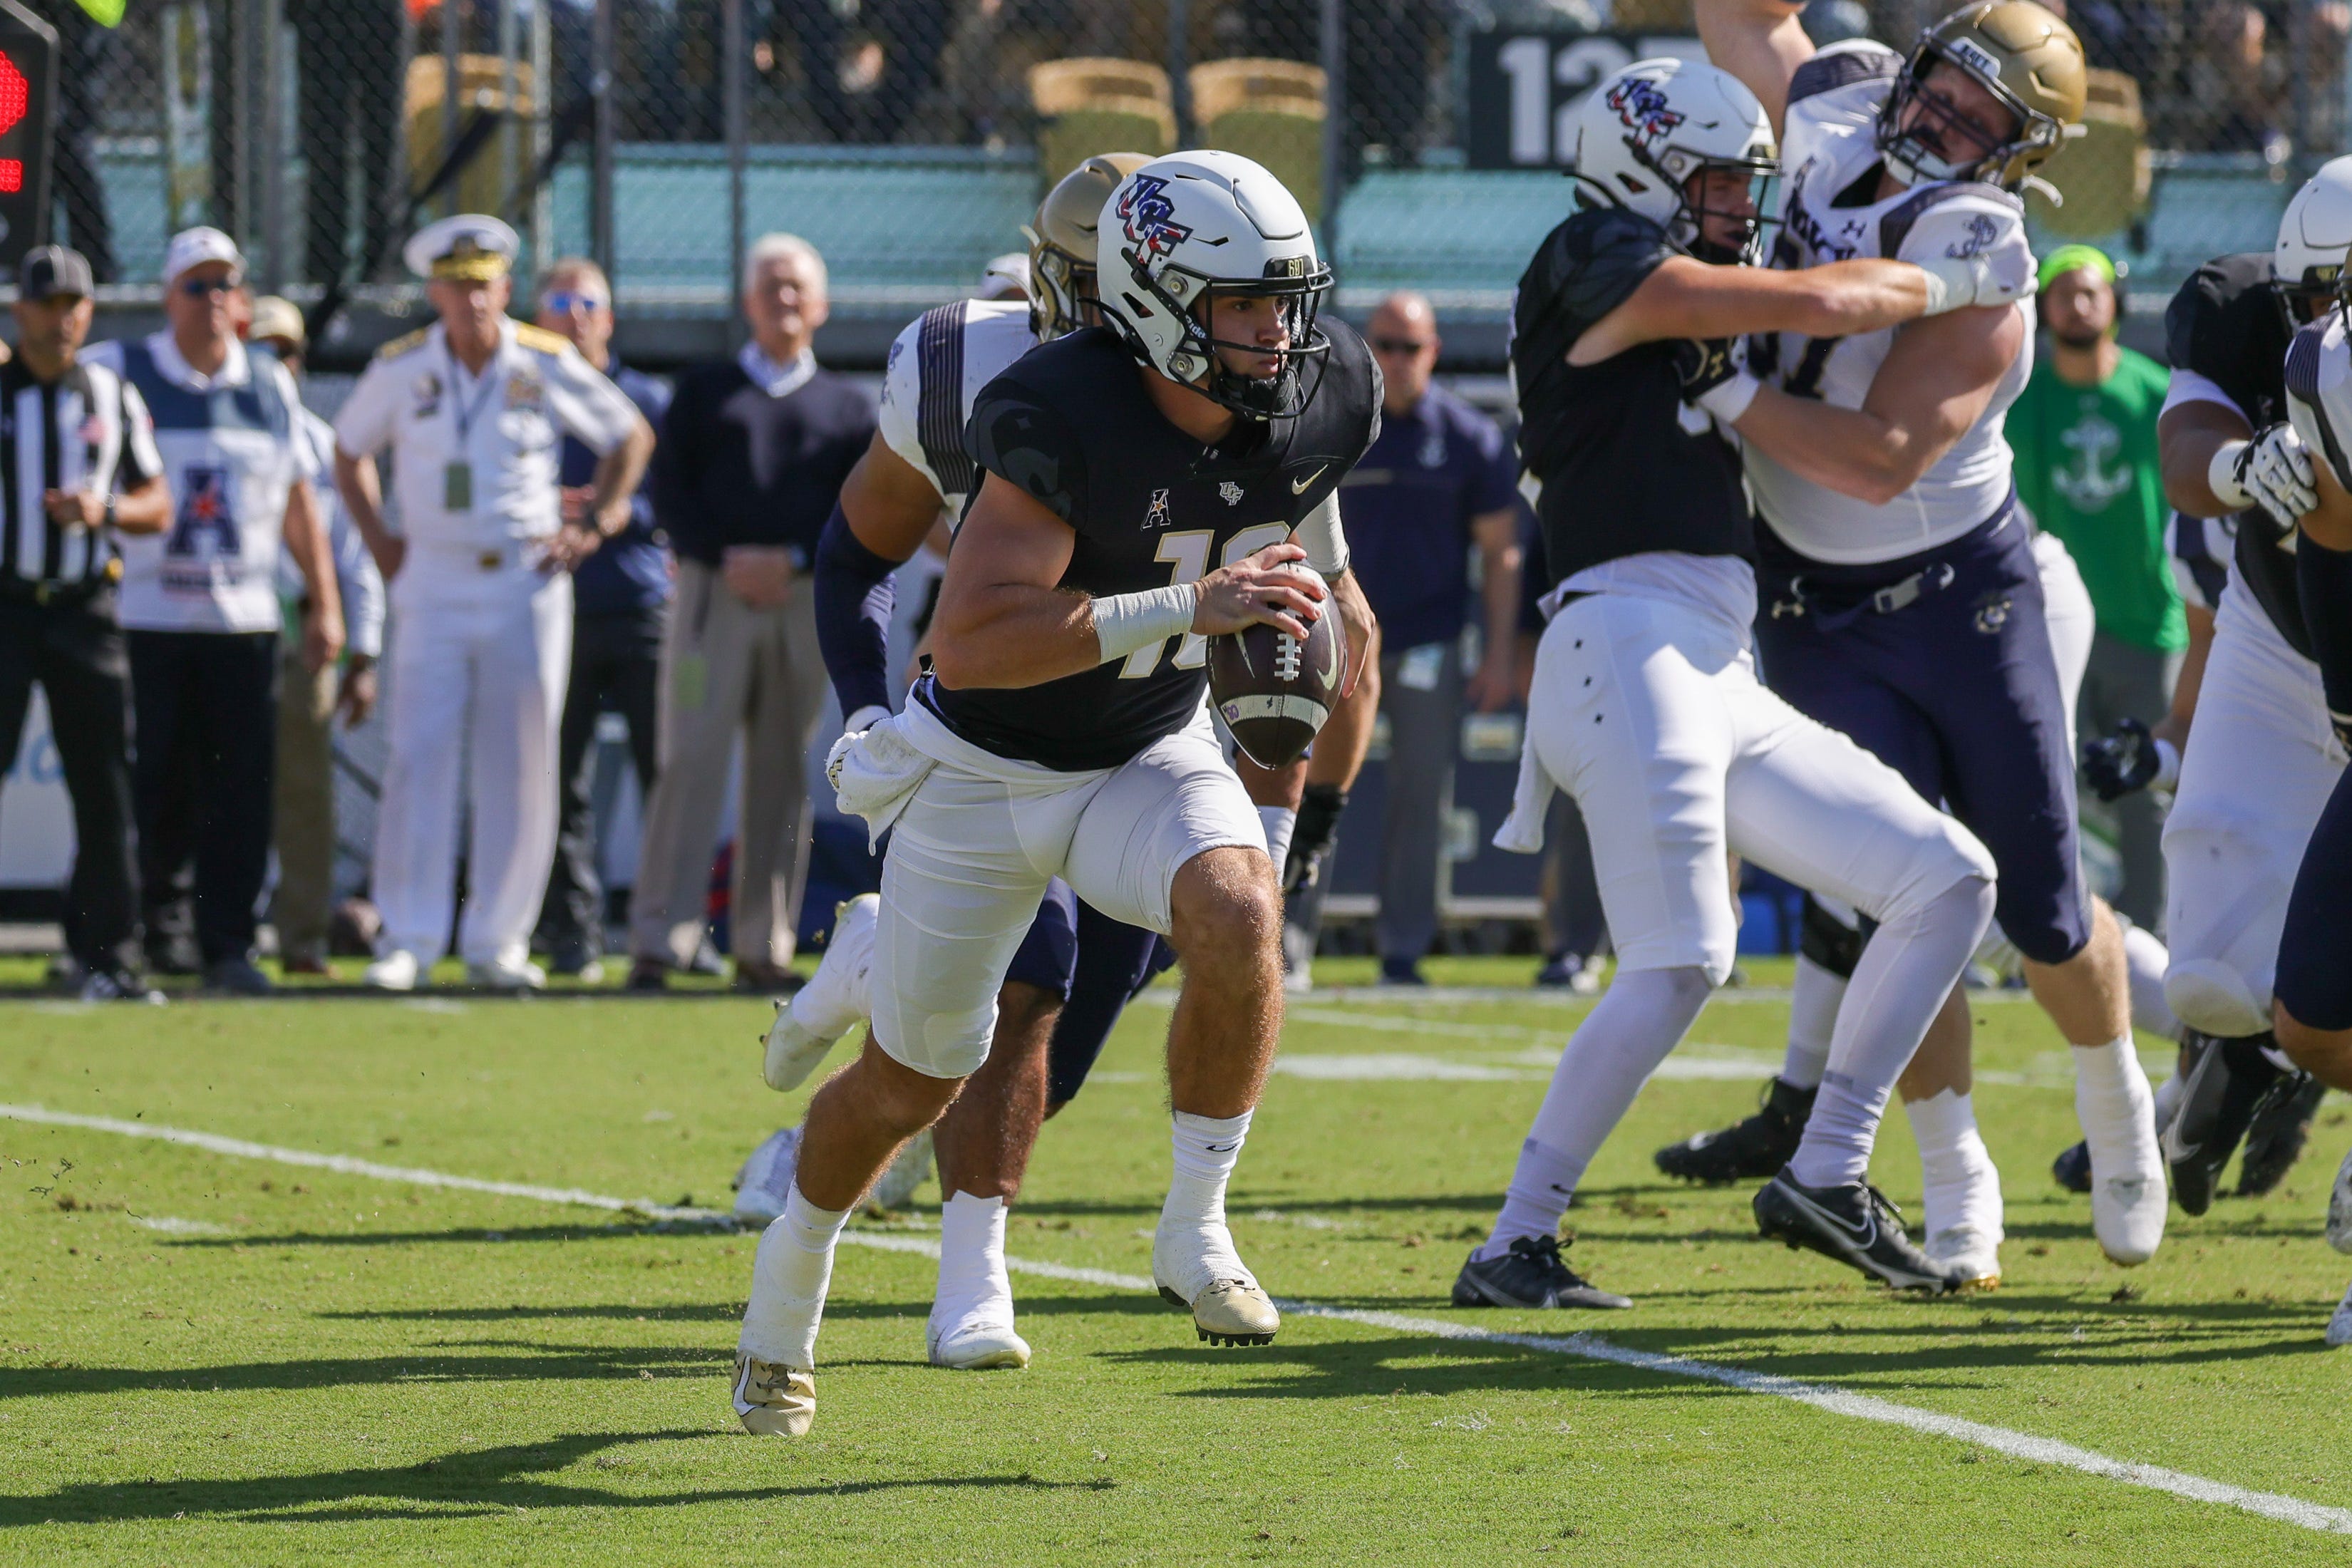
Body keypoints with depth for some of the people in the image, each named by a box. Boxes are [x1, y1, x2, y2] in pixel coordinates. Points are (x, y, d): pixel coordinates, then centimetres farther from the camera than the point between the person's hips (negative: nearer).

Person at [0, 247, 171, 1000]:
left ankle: (108, 959, 7)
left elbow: (158, 507, 12)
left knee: (104, 787, 2)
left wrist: (105, 509, -8)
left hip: (84, 607, 3)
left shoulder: (114, 397, 10)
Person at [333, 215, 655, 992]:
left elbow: (631, 437, 11)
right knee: (419, 759, -8)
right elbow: (350, 447, 19)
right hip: (434, 585, 0)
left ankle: (497, 940, 8)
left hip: (527, 584, 0)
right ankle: (409, 938, -5)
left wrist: (593, 527, 5)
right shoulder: (400, 369, 0)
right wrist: (377, 539, 10)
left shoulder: (547, 366, -2)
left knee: (519, 767, 1)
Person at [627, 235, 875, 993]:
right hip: (714, 591, -1)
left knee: (785, 776, 1)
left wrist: (791, 560, -10)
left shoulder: (847, 406, 15)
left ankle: (763, 946, 5)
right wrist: (724, 558, -11)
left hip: (807, 600, 1)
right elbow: (669, 489, 5)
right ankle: (657, 940, -12)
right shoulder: (704, 390, 14)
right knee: (691, 762, -10)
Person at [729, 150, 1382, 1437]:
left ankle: (1195, 1234, -14)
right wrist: (1187, 607, -45)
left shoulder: (1321, 402, -13)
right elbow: (971, 646, -40)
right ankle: (783, 1306, 39)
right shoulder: (1060, 418, -32)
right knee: (913, 1081, 10)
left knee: (1237, 912, -31)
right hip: (984, 774, -3)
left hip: (1151, 758, 3)